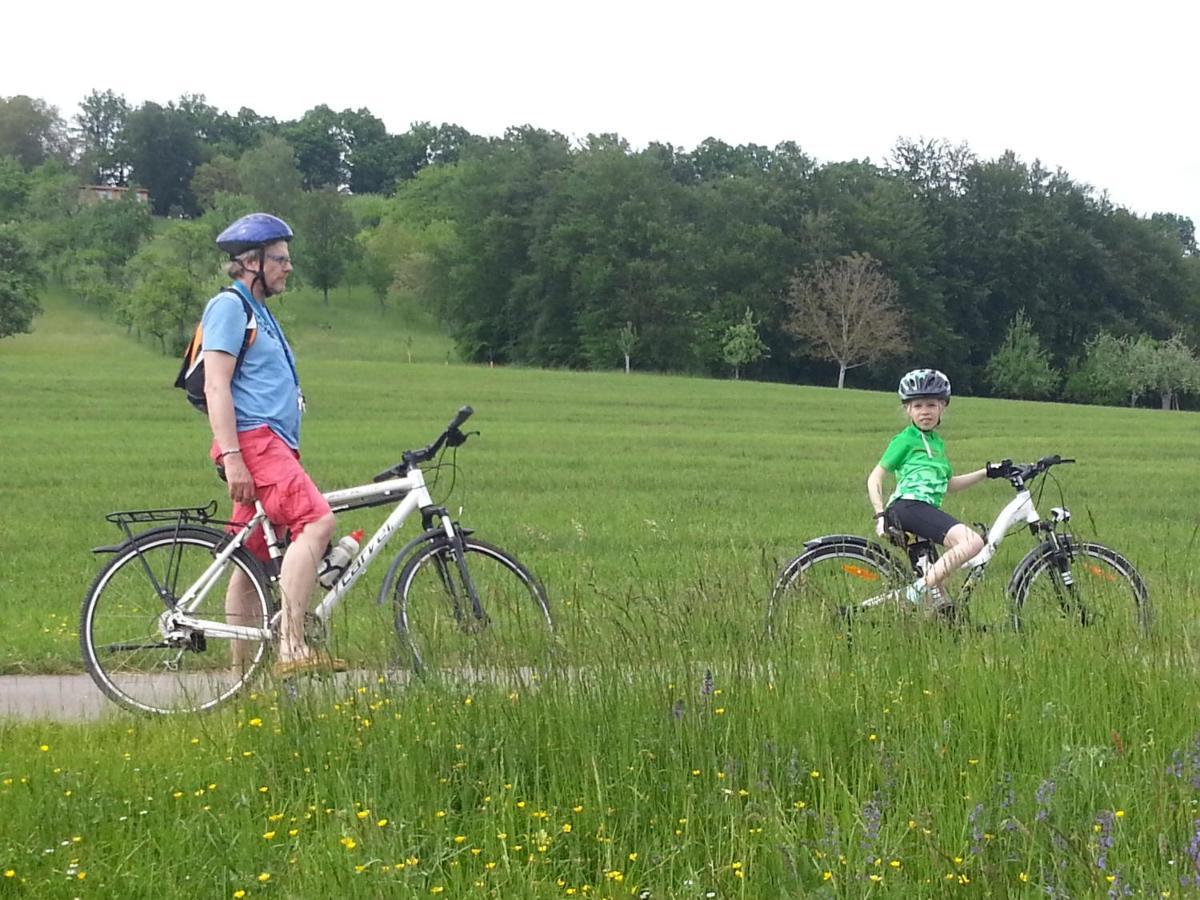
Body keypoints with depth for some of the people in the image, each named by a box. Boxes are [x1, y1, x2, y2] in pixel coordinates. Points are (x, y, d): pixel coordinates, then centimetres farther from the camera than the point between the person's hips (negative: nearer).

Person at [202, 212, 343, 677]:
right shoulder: (228, 307, -5)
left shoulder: (257, 312, 25)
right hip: (252, 439, -10)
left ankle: (239, 673, 10)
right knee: (317, 521, -24)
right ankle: (291, 646, -30)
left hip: (272, 444, 10)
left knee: (253, 560, 8)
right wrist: (231, 457, -22)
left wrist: (287, 457, 26)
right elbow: (216, 386, -14)